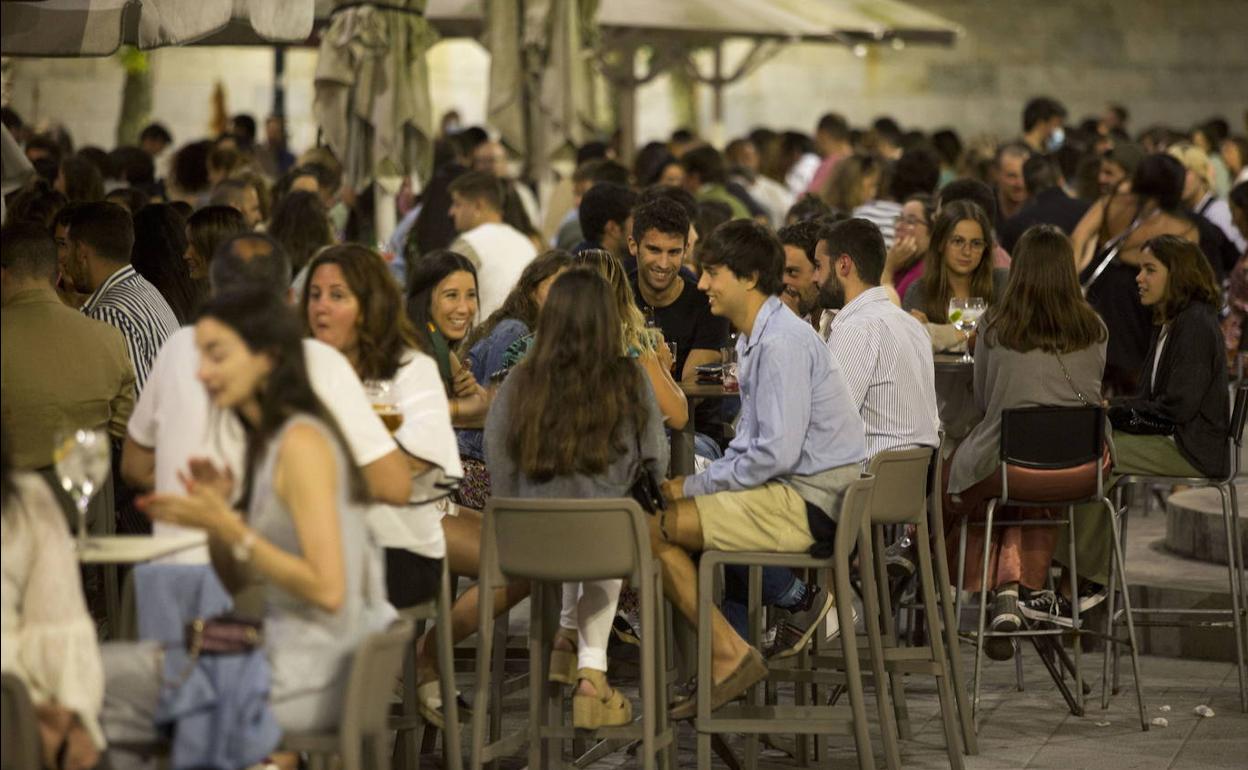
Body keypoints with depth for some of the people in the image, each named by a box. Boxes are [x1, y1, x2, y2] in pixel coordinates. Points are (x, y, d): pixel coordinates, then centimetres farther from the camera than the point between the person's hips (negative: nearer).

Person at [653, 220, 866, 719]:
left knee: (653, 530, -13)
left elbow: (776, 453, -23)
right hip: (796, 493, 10)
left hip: (808, 503, -10)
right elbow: (753, 441, 23)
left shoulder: (781, 342, -17)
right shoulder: (755, 338, 17)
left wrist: (697, 486, -12)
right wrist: (698, 483, 7)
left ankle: (730, 655, -8)